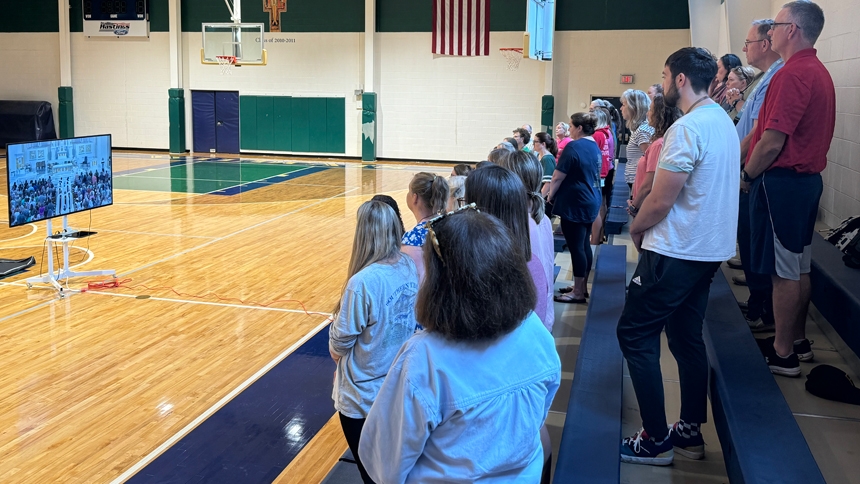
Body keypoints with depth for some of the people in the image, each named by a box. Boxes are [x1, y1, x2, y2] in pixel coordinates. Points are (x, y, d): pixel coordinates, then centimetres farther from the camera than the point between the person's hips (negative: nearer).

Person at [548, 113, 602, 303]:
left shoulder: (573, 147, -17)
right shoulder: (595, 147, 11)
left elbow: (558, 177, -16)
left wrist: (551, 195, 1)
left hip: (574, 204, -9)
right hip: (590, 202, 9)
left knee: (576, 247, -4)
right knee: (584, 245, 14)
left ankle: (578, 293, 2)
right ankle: (582, 287, 23)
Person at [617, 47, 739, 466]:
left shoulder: (687, 128, -19)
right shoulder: (723, 121, 11)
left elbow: (661, 201, -20)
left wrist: (636, 228, -1)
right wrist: (648, 226, 12)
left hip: (676, 253, -10)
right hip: (709, 248, 10)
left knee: (635, 335, -1)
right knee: (687, 337, 16)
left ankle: (656, 440, 3)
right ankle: (690, 432, 23)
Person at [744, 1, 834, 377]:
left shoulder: (792, 74, -19)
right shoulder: (819, 72, 14)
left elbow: (773, 140, -23)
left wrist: (747, 175, -8)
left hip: (781, 180, -10)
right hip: (807, 177, 10)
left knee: (784, 272, -2)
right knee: (799, 268, 17)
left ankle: (782, 354, 7)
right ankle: (797, 341, 28)